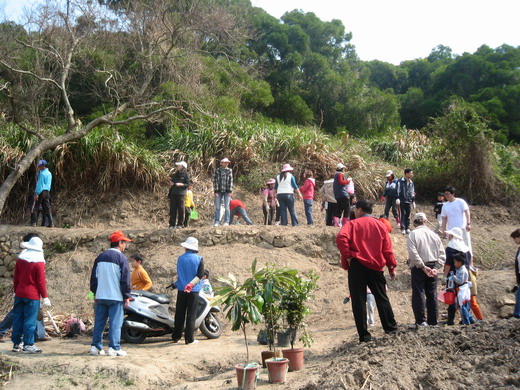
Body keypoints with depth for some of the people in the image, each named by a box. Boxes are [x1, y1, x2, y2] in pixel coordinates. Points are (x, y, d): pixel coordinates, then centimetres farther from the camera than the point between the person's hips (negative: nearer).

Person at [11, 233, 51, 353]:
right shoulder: (39, 262, -11)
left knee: (18, 319, 11)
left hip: (19, 294, 5)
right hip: (32, 295, -5)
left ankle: (16, 343, 18)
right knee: (30, 320, -1)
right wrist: (45, 297, -5)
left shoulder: (20, 259, 3)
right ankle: (28, 345, 2)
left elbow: (15, 277, 9)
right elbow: (41, 281, -11)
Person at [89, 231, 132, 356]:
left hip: (100, 296, 6)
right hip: (116, 297, -6)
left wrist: (95, 293, 21)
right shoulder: (121, 258, -9)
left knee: (99, 322, 12)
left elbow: (93, 277, 14)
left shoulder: (100, 257, 11)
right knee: (115, 323, -2)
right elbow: (125, 279, -11)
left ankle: (95, 347, 15)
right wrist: (127, 296, -4)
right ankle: (114, 348, -3)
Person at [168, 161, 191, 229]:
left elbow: (188, 184, -4)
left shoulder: (185, 174, 1)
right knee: (172, 209, 3)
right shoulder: (175, 174, 17)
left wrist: (181, 184, -16)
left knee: (181, 209, -2)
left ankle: (180, 224, 6)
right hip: (173, 193, 5)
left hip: (181, 194, -5)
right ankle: (172, 224, 8)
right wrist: (171, 184, 6)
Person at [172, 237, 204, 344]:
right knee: (191, 315, 2)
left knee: (179, 314, 10)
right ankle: (189, 338, 3)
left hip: (181, 289, 3)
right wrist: (191, 284, -15)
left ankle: (176, 337, 17)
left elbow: (178, 273, 10)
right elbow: (200, 275, -13)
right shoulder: (199, 259, -5)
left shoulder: (180, 258, 2)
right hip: (193, 291, -2)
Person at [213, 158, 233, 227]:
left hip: (227, 191, 0)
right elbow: (215, 181, -1)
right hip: (219, 191, 0)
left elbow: (231, 181, 2)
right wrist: (215, 191, -7)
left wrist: (230, 191, -6)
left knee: (227, 207, 1)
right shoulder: (217, 170, 3)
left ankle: (226, 222, 5)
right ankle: (216, 222, 6)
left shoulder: (229, 171, 5)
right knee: (217, 207, 2)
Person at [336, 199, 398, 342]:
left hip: (357, 266, -3)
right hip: (375, 266, 3)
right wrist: (392, 267, 14)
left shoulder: (352, 224, 1)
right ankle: (390, 327, 20)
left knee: (358, 300, 1)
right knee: (381, 297, 16)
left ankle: (364, 335, 0)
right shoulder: (379, 225, 11)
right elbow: (387, 248, 9)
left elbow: (341, 238, -19)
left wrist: (347, 256, -12)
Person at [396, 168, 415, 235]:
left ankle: (407, 228, 15)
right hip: (402, 201, -5)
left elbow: (412, 192, 20)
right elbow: (398, 190, -7)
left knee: (408, 215, 6)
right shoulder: (400, 181, -4)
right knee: (402, 214, -5)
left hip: (409, 201, 5)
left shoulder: (411, 183, 14)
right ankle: (403, 229, -5)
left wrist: (413, 200, 17)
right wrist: (397, 199, -14)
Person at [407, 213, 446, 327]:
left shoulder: (413, 234, -6)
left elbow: (413, 253, -17)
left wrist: (423, 267, -13)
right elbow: (442, 253, 5)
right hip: (433, 268, 4)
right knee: (432, 294, 11)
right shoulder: (434, 234, 8)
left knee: (419, 294, -1)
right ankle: (433, 321, 14)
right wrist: (436, 268, -1)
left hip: (418, 268, -4)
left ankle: (421, 321, -5)